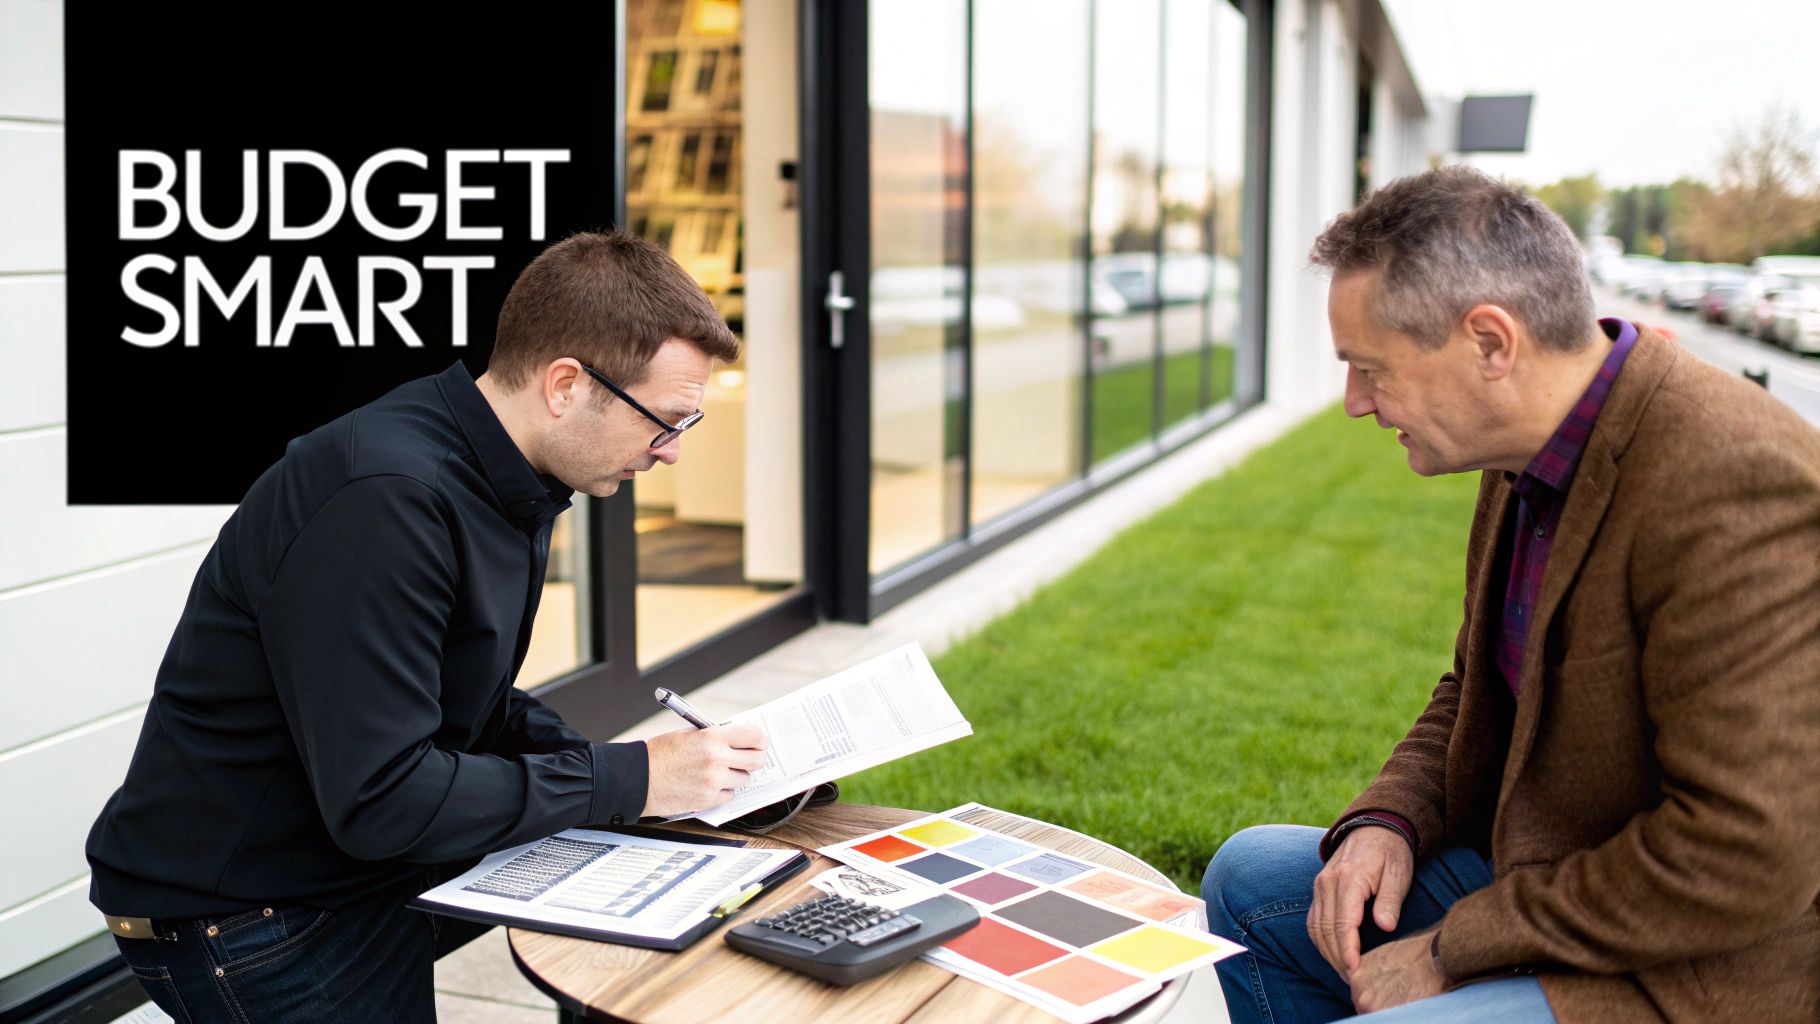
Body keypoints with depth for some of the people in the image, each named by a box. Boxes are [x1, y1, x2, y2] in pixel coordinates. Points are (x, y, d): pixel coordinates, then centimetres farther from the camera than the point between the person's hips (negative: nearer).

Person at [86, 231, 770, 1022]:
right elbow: (379, 797, -28)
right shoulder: (386, 498, -27)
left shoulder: (514, 487, 2)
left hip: (376, 866, 8)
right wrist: (629, 781, -22)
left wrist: (646, 768, -4)